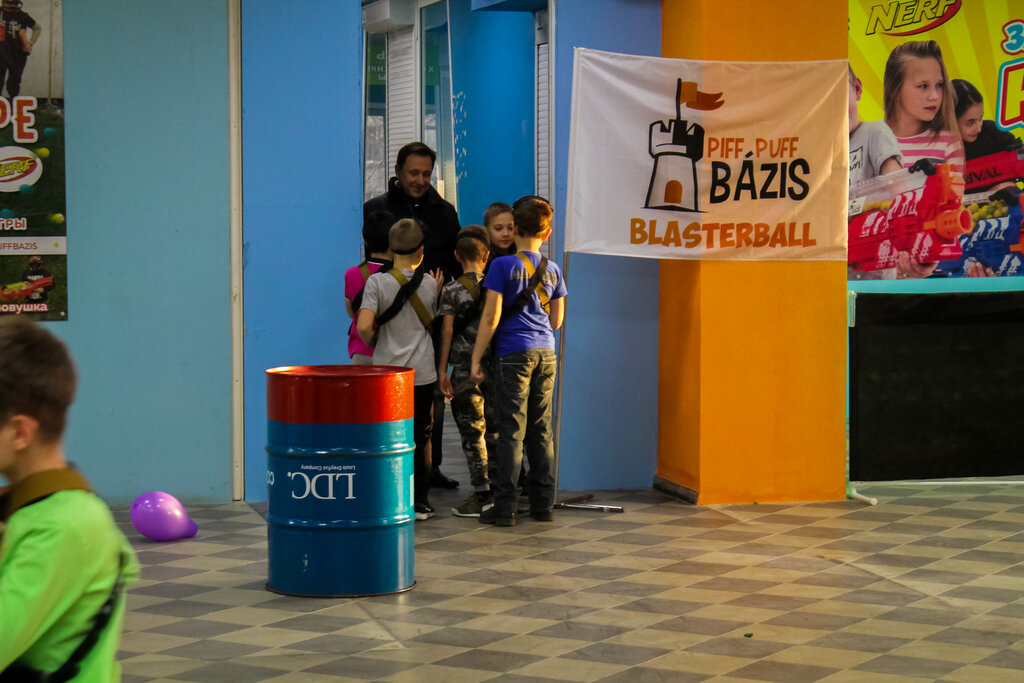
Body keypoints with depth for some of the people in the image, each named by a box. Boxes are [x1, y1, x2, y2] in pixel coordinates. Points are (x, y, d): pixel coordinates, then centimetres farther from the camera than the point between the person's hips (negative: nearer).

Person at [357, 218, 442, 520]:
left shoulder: (377, 282, -8)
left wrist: (372, 343, 2)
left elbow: (363, 326, -18)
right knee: (421, 438, 9)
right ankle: (420, 501, 12)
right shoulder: (429, 284, -1)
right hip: (422, 371, 1)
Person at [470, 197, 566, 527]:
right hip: (546, 353, 5)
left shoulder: (503, 266, -6)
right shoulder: (552, 270, 9)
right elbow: (557, 320, 14)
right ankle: (542, 503, 14)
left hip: (513, 354, -5)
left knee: (512, 430, -4)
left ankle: (505, 507, -3)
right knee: (541, 429, 10)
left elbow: (491, 317, -9)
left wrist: (476, 358, -4)